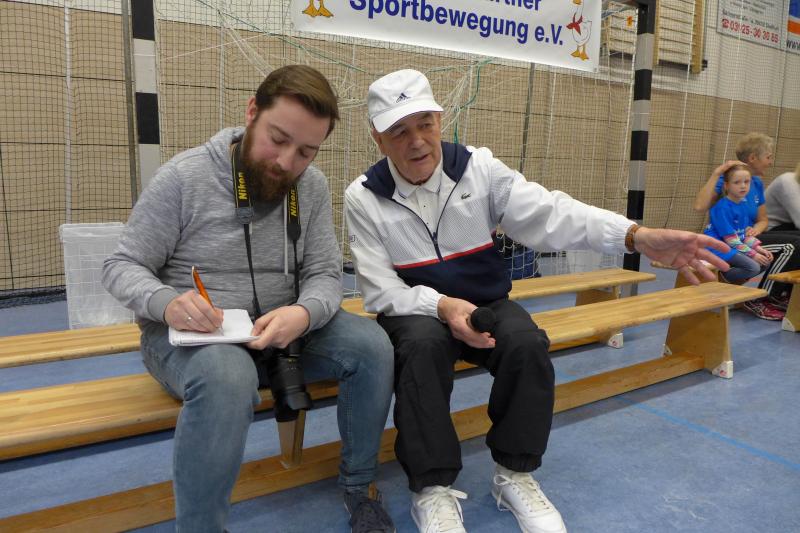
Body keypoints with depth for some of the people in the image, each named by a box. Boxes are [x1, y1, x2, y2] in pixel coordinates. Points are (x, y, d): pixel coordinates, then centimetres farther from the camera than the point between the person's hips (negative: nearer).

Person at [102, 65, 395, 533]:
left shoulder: (313, 186, -1)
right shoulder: (184, 176, -12)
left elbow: (326, 275, -3)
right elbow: (121, 267, -6)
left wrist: (303, 313, -28)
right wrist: (167, 303, -30)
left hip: (277, 329, 4)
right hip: (187, 335, -3)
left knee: (371, 345, -19)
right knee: (227, 375, -39)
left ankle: (358, 486, 3)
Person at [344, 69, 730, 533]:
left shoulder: (480, 168, -7)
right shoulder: (363, 198, -10)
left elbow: (549, 214, -18)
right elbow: (381, 291, -12)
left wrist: (639, 236, -33)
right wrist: (442, 306, -31)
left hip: (487, 303, 2)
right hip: (414, 310, -1)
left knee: (527, 343, -27)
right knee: (424, 345, -34)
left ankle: (515, 473, -3)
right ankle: (434, 488, -17)